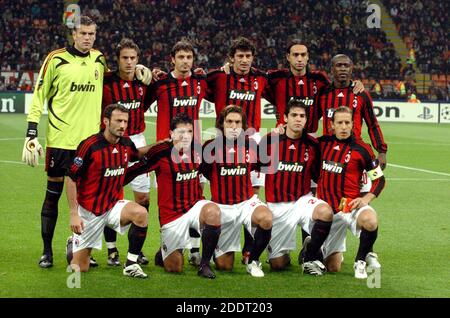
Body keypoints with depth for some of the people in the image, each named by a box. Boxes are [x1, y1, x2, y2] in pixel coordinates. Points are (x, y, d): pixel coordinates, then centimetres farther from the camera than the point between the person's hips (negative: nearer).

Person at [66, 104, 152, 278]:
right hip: (88, 210, -4)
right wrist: (74, 214, -17)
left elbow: (136, 154, 25)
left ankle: (131, 264, -17)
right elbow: (71, 179, -14)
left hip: (114, 206, 4)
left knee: (140, 212, -30)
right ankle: (73, 243, 36)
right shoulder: (89, 145, -19)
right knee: (80, 268, 0)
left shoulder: (126, 143, -3)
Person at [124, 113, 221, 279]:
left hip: (195, 205, 3)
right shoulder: (161, 152, -15)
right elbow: (135, 170, -4)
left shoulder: (197, 150, -1)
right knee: (174, 267, 1)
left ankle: (204, 264, -19)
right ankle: (163, 252, 40)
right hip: (171, 214, -3)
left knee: (213, 211, -34)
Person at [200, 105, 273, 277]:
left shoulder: (251, 145, 0)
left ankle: (253, 260, -9)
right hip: (222, 205, -1)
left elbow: (258, 166, 18)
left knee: (266, 218, -36)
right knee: (224, 266, 1)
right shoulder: (211, 146, -8)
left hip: (247, 201, 1)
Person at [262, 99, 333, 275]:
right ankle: (282, 253, 38)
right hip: (276, 206, -1)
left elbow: (319, 176, 13)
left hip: (303, 200, 1)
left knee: (325, 212, -34)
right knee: (277, 264, -4)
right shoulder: (270, 140, -7)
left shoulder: (312, 145, -1)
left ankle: (310, 256, -8)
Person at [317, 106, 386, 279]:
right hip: (328, 209, 2)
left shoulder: (362, 149, -6)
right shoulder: (323, 142, 4)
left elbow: (379, 179, 1)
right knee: (332, 268, 3)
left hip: (351, 205, -2)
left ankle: (362, 260, -10)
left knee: (370, 221, -39)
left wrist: (366, 199, -13)